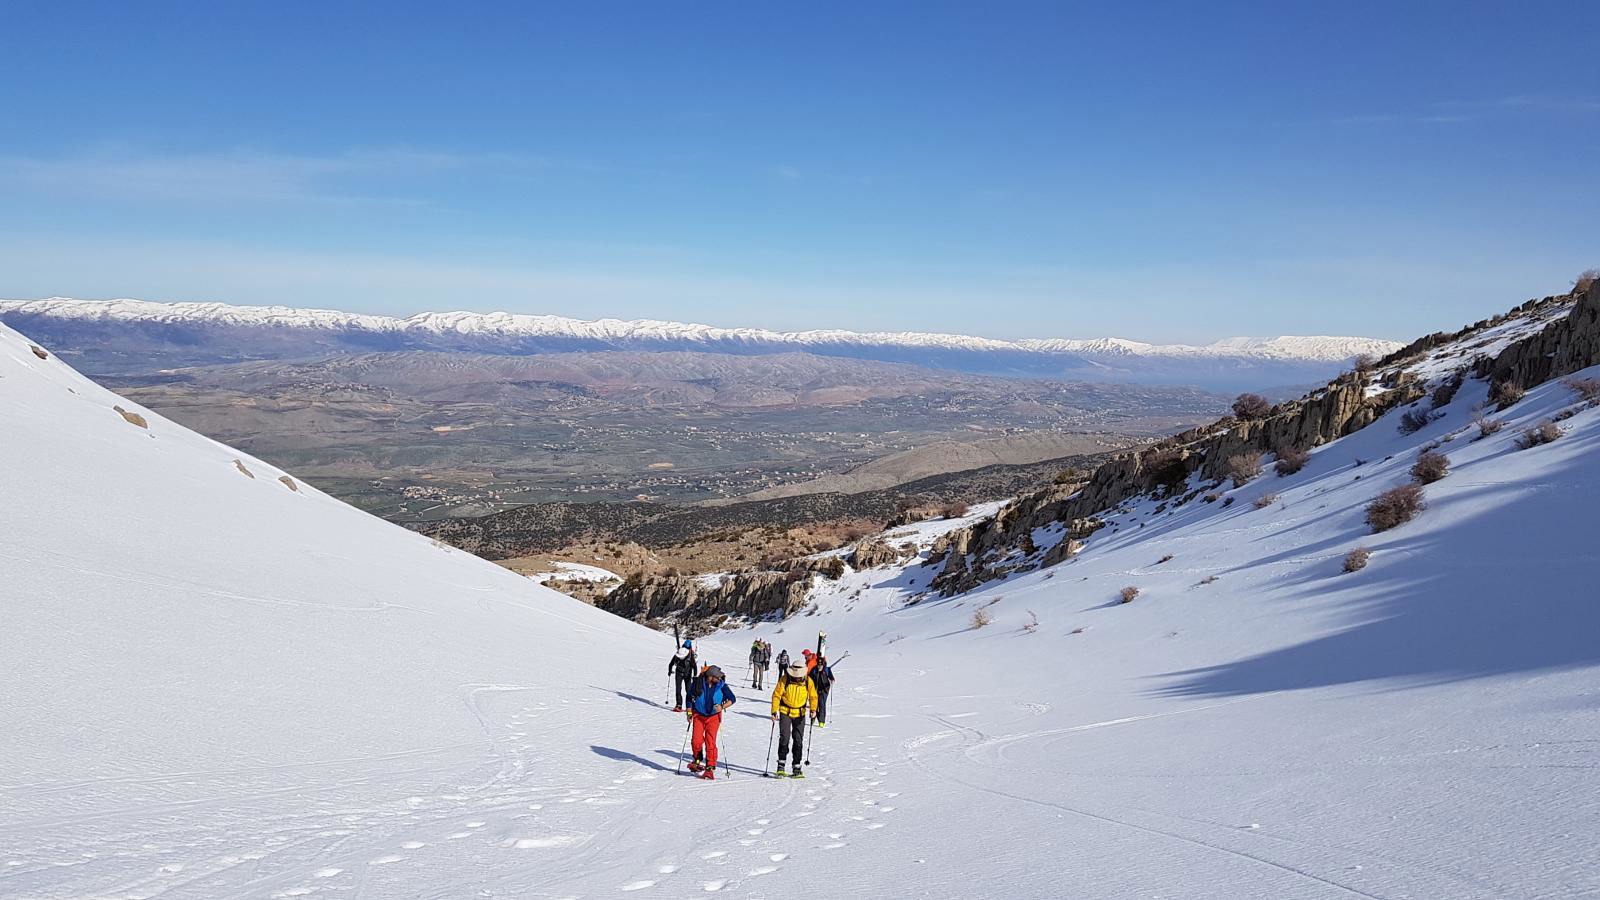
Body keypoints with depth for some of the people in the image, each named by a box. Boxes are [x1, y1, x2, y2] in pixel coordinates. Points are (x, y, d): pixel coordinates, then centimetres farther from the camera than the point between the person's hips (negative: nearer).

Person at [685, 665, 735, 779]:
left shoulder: (721, 685, -11)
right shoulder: (698, 683, -12)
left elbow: (732, 699, -3)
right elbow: (690, 697, 4)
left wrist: (722, 707, -19)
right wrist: (689, 712, 2)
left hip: (713, 717, -1)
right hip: (698, 715, 1)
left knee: (710, 742, -9)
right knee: (696, 740, -9)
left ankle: (710, 768, -1)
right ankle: (697, 760, 18)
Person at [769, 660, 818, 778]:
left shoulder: (808, 681, -7)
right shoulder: (784, 679, -13)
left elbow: (813, 696, 3)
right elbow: (776, 695, -8)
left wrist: (813, 709, -13)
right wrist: (774, 711, -14)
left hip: (800, 714, 2)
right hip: (785, 712, -2)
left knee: (798, 740, 4)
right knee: (784, 738, -11)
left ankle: (797, 767, 12)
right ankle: (781, 766, -3)